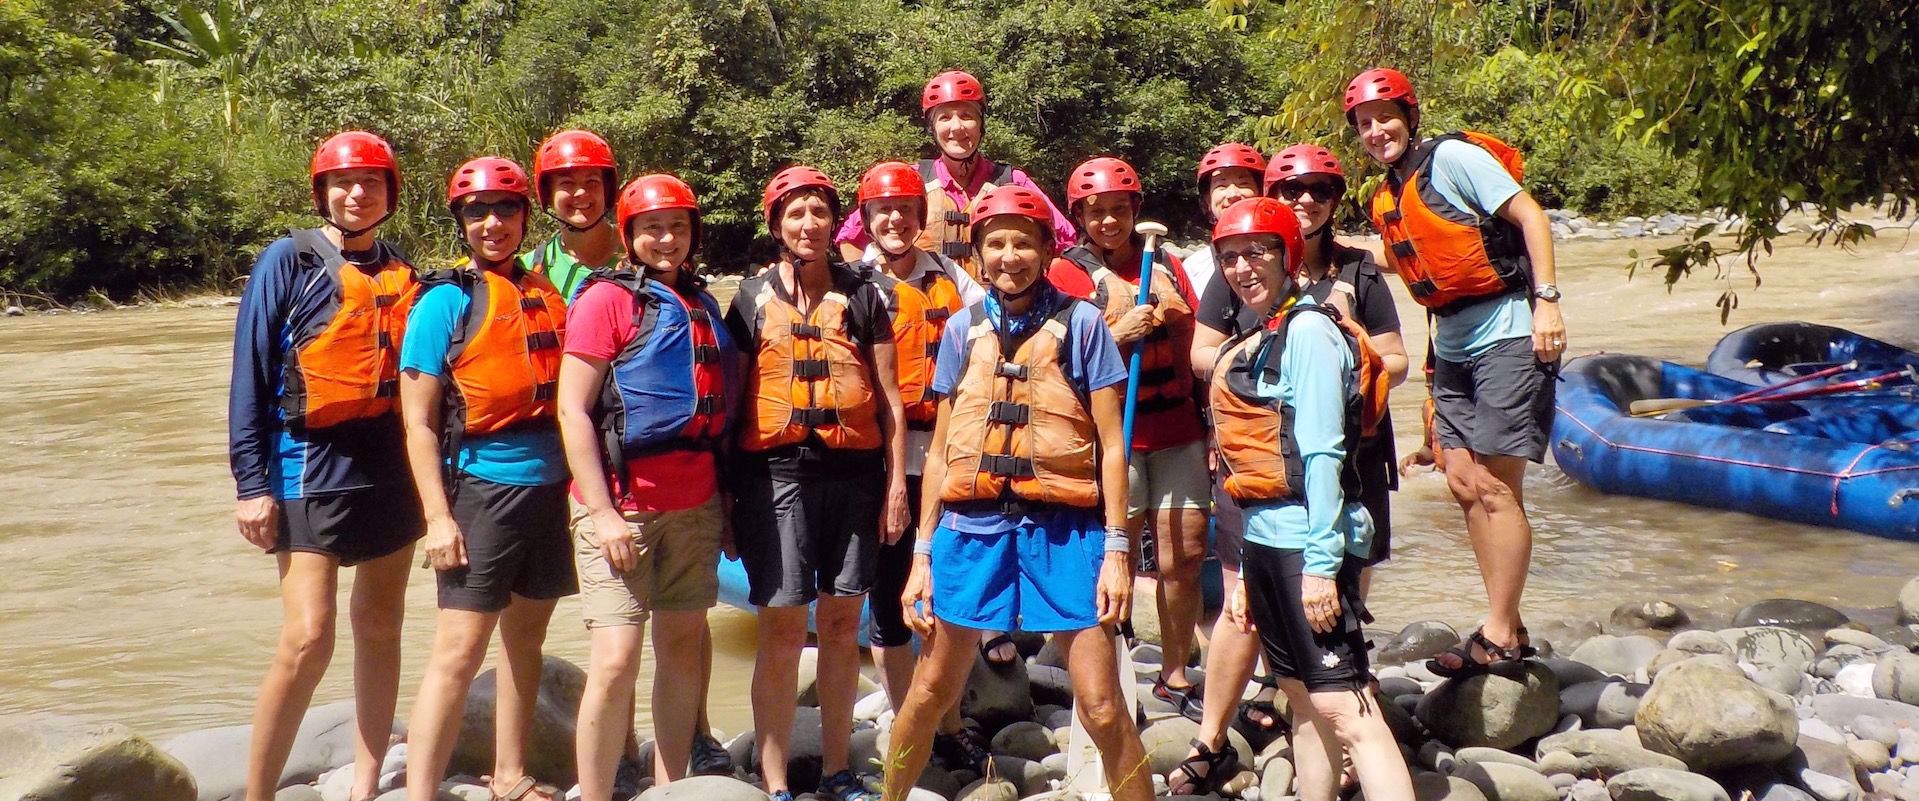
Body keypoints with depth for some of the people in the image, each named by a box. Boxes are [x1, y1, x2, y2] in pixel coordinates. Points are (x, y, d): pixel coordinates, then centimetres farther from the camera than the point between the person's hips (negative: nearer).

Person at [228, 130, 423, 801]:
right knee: (309, 639, -13)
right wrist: (251, 484, -11)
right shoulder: (289, 261, -3)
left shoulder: (400, 274, 11)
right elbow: (250, 376, -5)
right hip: (311, 469, -5)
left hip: (392, 470, 5)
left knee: (380, 628, 9)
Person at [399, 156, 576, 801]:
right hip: (482, 487, -6)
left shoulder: (546, 293, 11)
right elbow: (418, 421, -7)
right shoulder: (446, 301, -4)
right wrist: (438, 517, -14)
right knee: (459, 650, -10)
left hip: (549, 488, 6)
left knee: (526, 637, 14)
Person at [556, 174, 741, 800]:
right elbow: (572, 409, -10)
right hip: (623, 505, -6)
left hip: (694, 505, 6)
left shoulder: (702, 304, 14)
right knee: (617, 660, -10)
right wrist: (602, 512, -15)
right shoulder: (607, 299, -4)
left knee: (683, 642, 10)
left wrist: (722, 492, 13)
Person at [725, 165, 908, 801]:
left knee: (841, 625, 8)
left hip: (854, 472, 2)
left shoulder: (862, 295, 9)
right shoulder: (753, 298, 6)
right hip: (777, 472, -1)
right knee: (783, 630, -3)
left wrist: (896, 486, 3)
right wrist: (726, 490, 3)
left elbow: (889, 400, 8)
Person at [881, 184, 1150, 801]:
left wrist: (1117, 549, -7)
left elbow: (1111, 444, -1)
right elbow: (940, 451, 11)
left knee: (1102, 708, -5)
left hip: (1062, 529, -3)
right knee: (930, 693, 12)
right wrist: (923, 553, 7)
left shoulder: (1080, 323, -1)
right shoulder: (962, 329, 8)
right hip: (972, 525, 3)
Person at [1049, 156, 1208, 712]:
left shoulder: (1165, 265, 15)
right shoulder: (1068, 273, 1)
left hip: (1177, 430, 4)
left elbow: (1194, 351, 18)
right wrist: (1118, 335, -20)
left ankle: (1175, 675, 18)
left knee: (1186, 558, 4)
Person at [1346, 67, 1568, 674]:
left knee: (1495, 489, -8)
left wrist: (1546, 300, -19)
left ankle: (1500, 636, -1)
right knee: (1464, 484, 8)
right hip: (1453, 346, 9)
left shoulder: (1451, 157, -9)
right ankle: (1508, 625, 16)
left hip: (1507, 335, -9)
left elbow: (1529, 215, -13)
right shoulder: (1386, 199, 13)